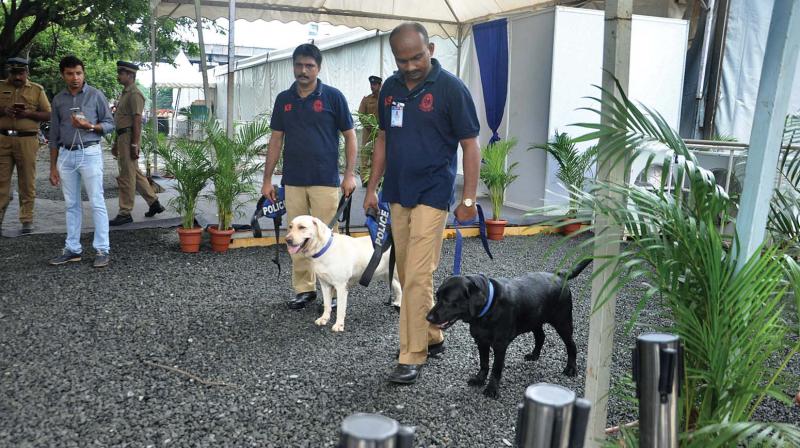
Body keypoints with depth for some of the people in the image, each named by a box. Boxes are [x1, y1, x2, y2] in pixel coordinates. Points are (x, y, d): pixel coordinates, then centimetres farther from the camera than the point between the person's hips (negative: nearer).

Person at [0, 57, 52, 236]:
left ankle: (27, 219, 8)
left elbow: (48, 115, 5)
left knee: (27, 182, 2)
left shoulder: (37, 89, 8)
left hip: (27, 139, -1)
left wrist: (28, 113, -11)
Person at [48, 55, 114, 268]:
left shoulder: (96, 95, 0)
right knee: (71, 205, 8)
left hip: (89, 153, -4)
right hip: (66, 155, 4)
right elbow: (54, 135, 13)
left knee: (97, 203, -5)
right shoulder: (58, 99, 10)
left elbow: (110, 124, 3)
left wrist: (89, 126, -17)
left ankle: (102, 250, -2)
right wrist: (53, 166, 10)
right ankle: (72, 249, 14)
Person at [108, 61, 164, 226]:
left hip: (130, 138, -10)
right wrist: (116, 143, 22)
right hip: (123, 137, 10)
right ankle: (154, 203, 23)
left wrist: (134, 145, -22)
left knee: (126, 176, -5)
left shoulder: (134, 94, -12)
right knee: (135, 173, 15)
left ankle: (125, 213, 1)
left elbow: (137, 121, -19)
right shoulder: (124, 93, 18)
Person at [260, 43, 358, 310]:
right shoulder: (284, 99, 9)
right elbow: (276, 140, 11)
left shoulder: (332, 97, -3)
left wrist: (350, 174, -8)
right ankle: (304, 289, 20)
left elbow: (349, 136, 0)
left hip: (325, 181, -4)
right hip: (293, 182, 4)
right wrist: (267, 179, 8)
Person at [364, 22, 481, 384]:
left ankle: (412, 356, 2)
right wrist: (372, 187, 12)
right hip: (398, 193, 7)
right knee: (407, 274, 13)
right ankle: (432, 337, 30)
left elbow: (470, 143, -9)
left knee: (418, 276, -8)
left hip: (432, 195, -7)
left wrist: (469, 197, -13)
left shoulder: (451, 88, -10)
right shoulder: (390, 87, 8)